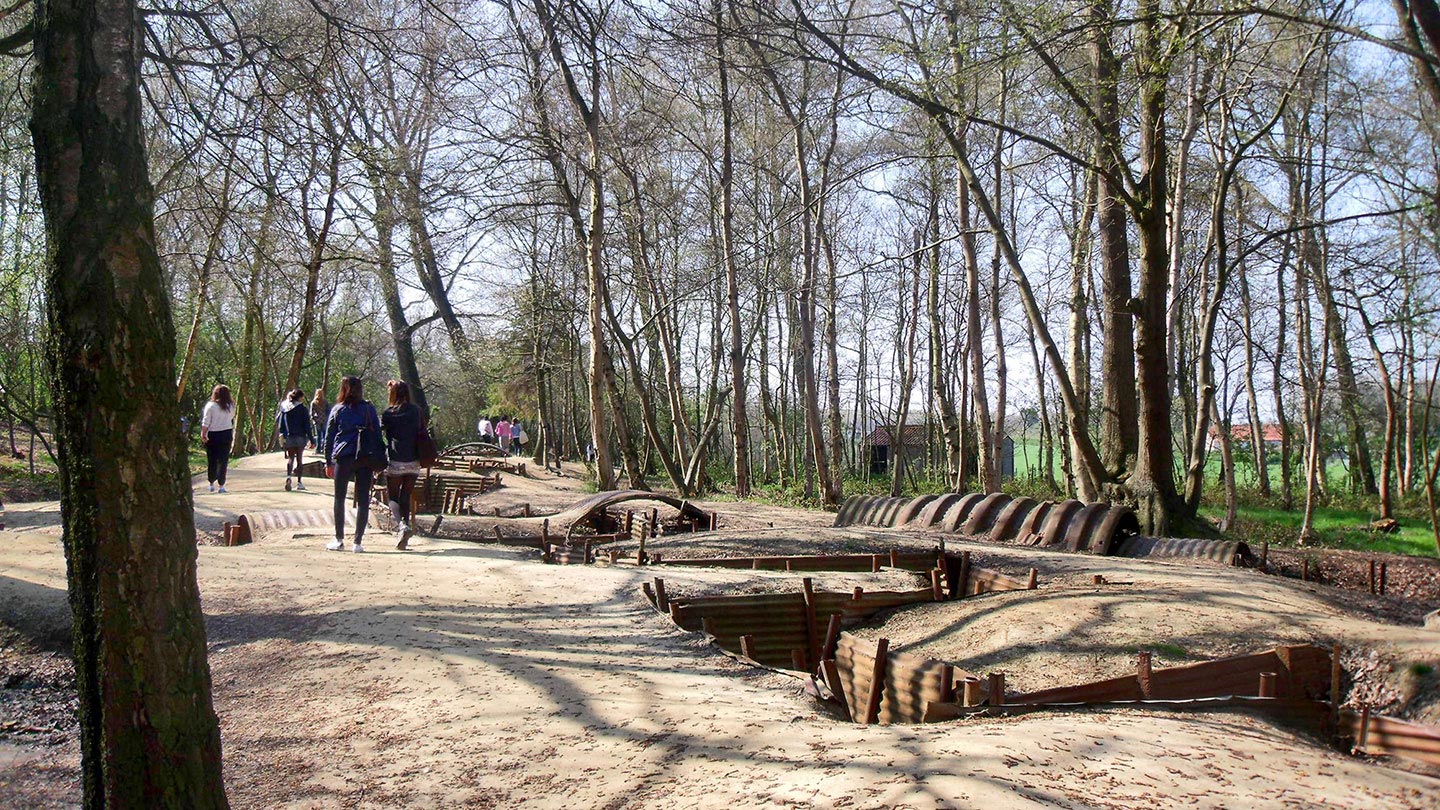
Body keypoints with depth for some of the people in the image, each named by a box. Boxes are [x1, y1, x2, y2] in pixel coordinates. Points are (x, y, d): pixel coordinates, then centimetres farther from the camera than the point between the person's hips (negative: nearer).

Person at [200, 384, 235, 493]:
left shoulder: (210, 405, -7)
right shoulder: (231, 406, 0)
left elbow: (205, 422, -7)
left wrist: (203, 434, -2)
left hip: (212, 436, -1)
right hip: (227, 434, 1)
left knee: (211, 460, 11)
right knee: (223, 460, 3)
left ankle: (211, 483, 17)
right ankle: (221, 485, -1)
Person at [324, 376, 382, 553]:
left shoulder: (337, 410, 2)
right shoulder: (369, 409, 5)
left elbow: (329, 437, 4)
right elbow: (377, 434, 7)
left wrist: (328, 462, 11)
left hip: (343, 458, -1)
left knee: (339, 499, 11)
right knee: (363, 500, 3)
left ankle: (339, 539, 12)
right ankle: (358, 541, 1)